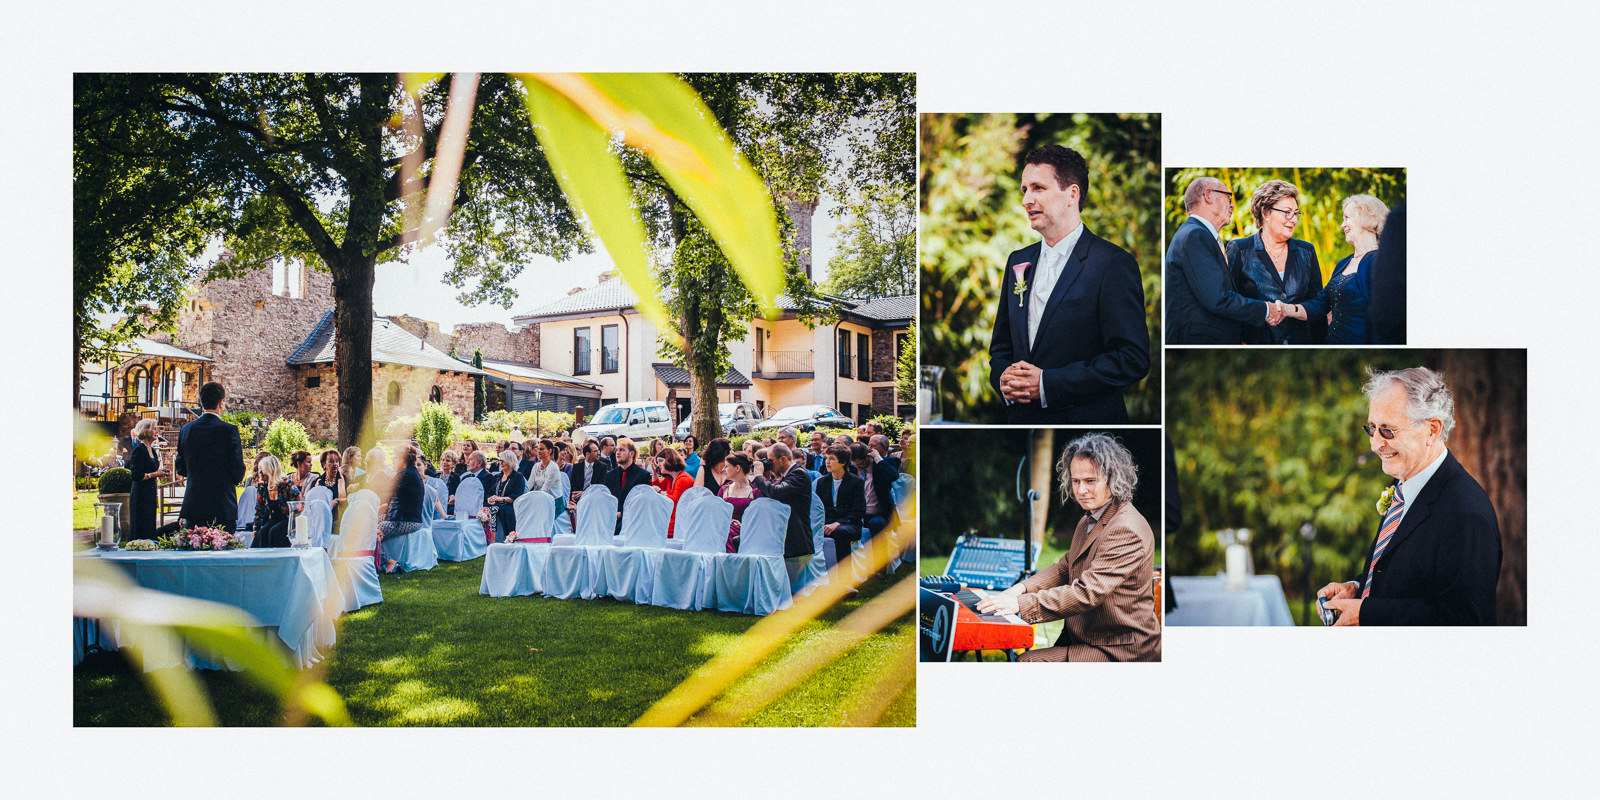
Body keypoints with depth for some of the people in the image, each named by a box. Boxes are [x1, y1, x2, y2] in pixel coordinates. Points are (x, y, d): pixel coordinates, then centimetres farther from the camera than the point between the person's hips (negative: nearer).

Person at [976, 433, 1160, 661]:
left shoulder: (1127, 530, -21)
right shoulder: (1089, 521, 12)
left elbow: (1088, 593, -27)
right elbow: (1064, 568, 17)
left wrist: (1021, 604, -29)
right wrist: (1021, 589, -2)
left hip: (1118, 651, -9)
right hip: (1080, 637, 9)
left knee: (1028, 662, -22)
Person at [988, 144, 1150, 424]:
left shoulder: (1113, 263, -11)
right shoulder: (1018, 262, 10)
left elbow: (1132, 359, -17)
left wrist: (1047, 383, -20)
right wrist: (1003, 378, -7)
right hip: (1020, 418, 6)